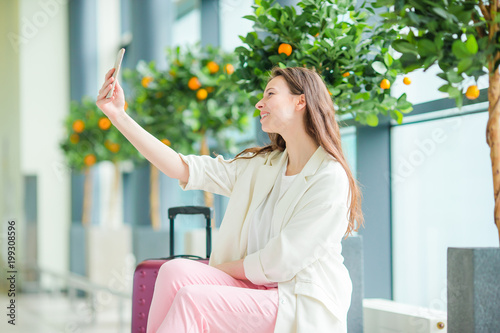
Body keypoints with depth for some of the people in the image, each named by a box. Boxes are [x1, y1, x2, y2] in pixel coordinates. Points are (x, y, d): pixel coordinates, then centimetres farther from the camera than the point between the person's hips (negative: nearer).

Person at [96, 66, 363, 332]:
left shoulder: (331, 179, -12)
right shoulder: (258, 166, 12)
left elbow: (277, 265, -13)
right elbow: (184, 169, 4)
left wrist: (219, 268, 0)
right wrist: (119, 116, 0)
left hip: (304, 309, -6)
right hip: (256, 288, 7)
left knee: (193, 299, -26)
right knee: (175, 271, -19)